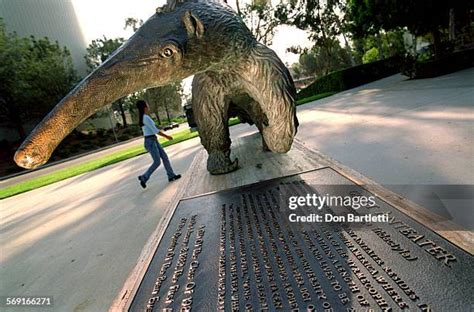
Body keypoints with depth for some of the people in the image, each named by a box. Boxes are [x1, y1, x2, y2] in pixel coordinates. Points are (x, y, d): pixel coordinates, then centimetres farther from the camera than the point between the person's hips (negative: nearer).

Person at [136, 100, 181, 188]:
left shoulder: (143, 117, 13)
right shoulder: (146, 118, -18)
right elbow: (155, 130, -19)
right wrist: (166, 136, -10)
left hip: (153, 141, 10)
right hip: (150, 142, -10)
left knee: (165, 157, 9)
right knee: (157, 162, -3)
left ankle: (171, 175, 14)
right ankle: (144, 178, 9)